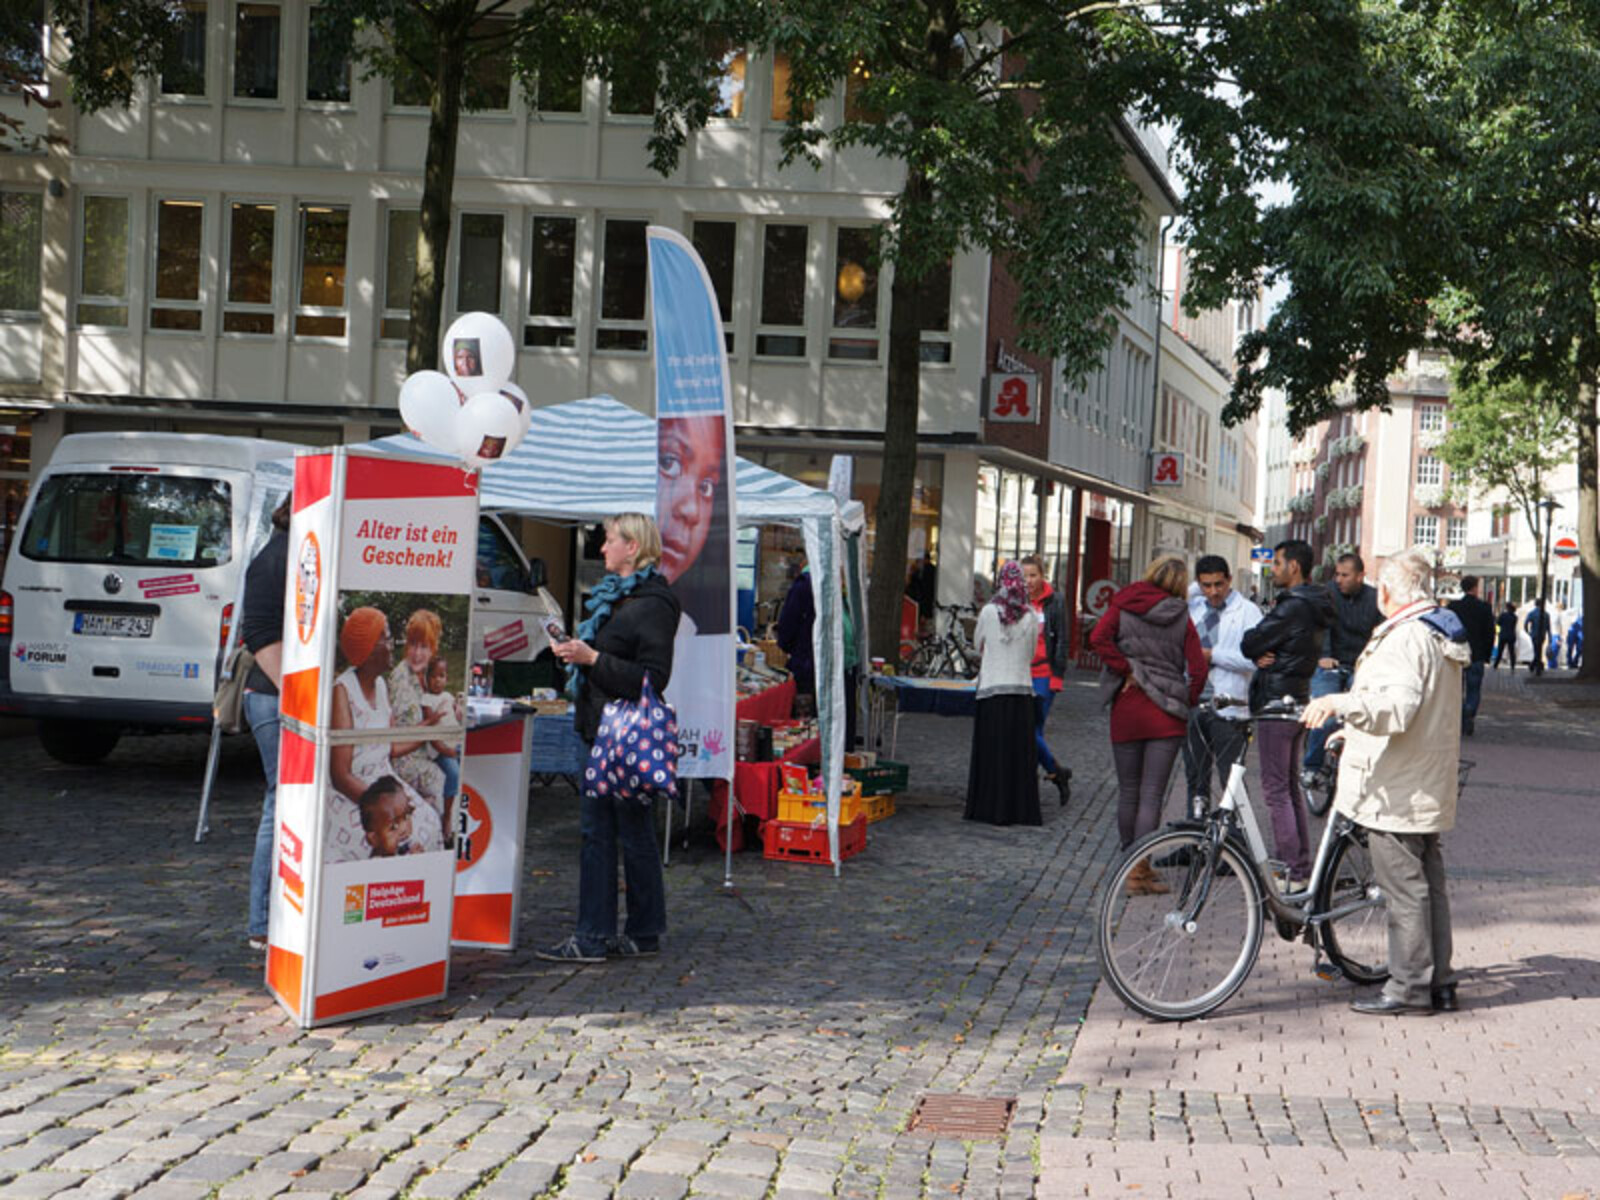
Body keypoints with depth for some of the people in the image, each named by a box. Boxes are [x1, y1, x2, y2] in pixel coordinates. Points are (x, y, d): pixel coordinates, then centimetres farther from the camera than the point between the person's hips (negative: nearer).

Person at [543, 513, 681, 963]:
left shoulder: (653, 604, -13)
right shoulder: (612, 595, 17)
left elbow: (652, 677, -19)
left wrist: (594, 658, -21)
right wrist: (574, 653, 10)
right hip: (603, 729, 10)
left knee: (634, 832, 0)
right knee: (595, 829, 8)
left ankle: (645, 933, 9)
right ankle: (593, 934, 12)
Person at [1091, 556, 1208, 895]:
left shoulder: (1122, 606, 2)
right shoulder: (1181, 617, 1)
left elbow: (1097, 638, -15)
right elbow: (1198, 668, -4)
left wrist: (1126, 671, -8)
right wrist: (1187, 703, 8)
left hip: (1126, 711, 1)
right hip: (1166, 714, -1)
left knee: (1128, 791, 13)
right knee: (1152, 795, -2)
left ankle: (1133, 863, 22)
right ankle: (1140, 870, -8)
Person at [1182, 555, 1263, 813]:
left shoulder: (1247, 611, -6)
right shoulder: (1192, 608, 12)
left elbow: (1253, 659, -16)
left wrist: (1212, 654, -14)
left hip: (1228, 708, -6)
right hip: (1193, 704, 6)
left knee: (1231, 781, -4)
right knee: (1195, 779, 14)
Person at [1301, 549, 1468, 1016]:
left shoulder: (1405, 638, -17)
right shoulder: (1441, 635, 16)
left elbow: (1398, 706, -31)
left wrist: (1342, 704, -41)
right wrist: (1354, 731, 34)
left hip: (1396, 791, -10)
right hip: (1429, 786, 10)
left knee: (1403, 888, -5)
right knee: (1429, 884, 13)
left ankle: (1410, 986, -1)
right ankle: (1438, 982, 19)